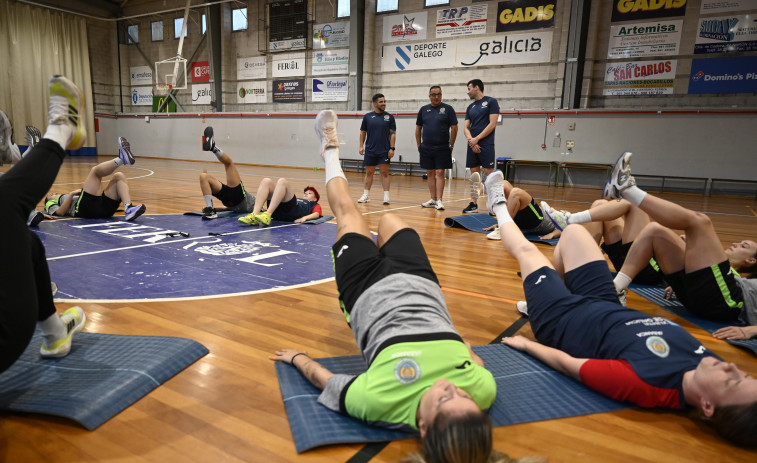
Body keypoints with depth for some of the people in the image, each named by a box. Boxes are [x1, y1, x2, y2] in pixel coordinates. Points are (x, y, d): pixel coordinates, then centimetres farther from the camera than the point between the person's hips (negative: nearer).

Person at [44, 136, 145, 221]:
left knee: (119, 176, -8)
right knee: (95, 170, -10)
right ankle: (121, 159, -39)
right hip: (86, 207, -5)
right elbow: (60, 212, 6)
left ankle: (128, 209, -34)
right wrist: (71, 194, 4)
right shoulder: (51, 203, 33)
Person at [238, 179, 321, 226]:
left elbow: (317, 214, 7)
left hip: (292, 211, -5)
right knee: (266, 181, -10)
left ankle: (267, 215, -40)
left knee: (282, 181, -23)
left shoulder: (315, 205, 30)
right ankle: (254, 215, -30)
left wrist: (304, 218, -14)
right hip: (277, 213, 5)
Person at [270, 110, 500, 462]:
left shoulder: (379, 403, -40)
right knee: (389, 219, 28)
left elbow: (325, 380, -19)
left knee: (348, 215, 19)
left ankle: (330, 151, 50)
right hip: (421, 288, 3)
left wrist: (298, 358, -1)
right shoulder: (483, 390, -32)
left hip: (372, 293, -2)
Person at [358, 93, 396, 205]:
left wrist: (392, 148, -6)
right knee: (369, 172, 8)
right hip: (370, 150, 1)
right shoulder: (367, 116, 5)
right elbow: (363, 132, 9)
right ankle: (366, 195, 17)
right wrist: (361, 146, 1)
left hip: (384, 151, -1)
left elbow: (393, 133, 2)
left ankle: (386, 196, 1)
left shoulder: (389, 117, 3)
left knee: (385, 173, -2)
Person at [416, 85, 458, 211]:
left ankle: (439, 200, -4)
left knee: (440, 173, -5)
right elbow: (418, 128, 14)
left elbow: (454, 128, -2)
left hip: (442, 148, -4)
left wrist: (451, 145, -4)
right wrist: (419, 144, 9)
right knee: (430, 173, 7)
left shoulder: (448, 109, -1)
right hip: (426, 148, 4)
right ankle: (433, 199, 15)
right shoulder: (423, 109, 9)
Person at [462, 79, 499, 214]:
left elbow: (492, 124, -8)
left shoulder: (491, 102, 0)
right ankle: (474, 204, 10)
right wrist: (471, 140, -8)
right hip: (472, 146, 6)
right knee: (474, 175, 6)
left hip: (486, 145, -6)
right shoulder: (470, 107, 18)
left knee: (489, 174, -8)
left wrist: (476, 139, -11)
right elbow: (466, 127, 12)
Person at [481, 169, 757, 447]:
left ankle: (499, 205, 45)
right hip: (608, 308, 6)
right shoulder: (707, 362, -25)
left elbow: (567, 363, -31)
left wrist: (525, 344, -18)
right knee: (572, 232, 17)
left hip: (563, 321, -5)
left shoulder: (645, 385, -43)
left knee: (526, 250, 10)